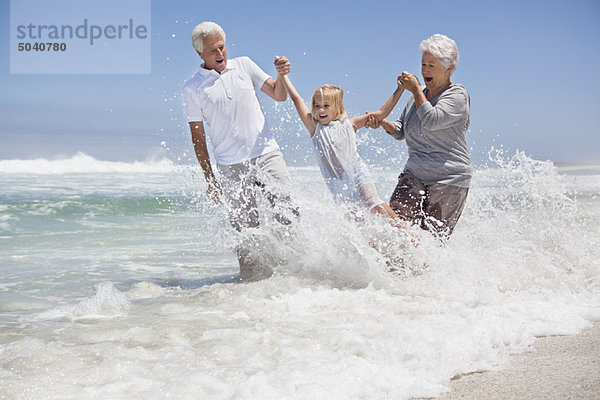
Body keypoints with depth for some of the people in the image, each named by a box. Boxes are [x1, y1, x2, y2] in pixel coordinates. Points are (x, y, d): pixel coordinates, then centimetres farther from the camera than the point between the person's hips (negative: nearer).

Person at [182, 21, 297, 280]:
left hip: (267, 154, 1)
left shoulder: (244, 65, 10)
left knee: (288, 215, -11)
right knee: (245, 230, -2)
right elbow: (198, 137, 5)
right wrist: (210, 179, 2)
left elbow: (279, 95, 12)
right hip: (232, 168, -1)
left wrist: (282, 75, -10)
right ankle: (252, 280, 9)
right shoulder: (193, 89, 3)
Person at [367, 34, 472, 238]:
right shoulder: (419, 95, 12)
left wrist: (415, 89, -17)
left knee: (433, 238, -3)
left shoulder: (457, 95, -8)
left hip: (449, 179, -6)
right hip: (414, 174, 6)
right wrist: (382, 122, -1)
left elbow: (431, 121, -25)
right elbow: (401, 131, 19)